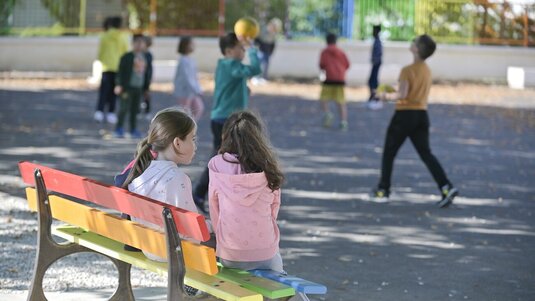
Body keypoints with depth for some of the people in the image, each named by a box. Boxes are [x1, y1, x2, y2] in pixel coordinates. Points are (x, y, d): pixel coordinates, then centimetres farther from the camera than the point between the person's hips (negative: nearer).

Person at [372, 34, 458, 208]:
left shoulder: (408, 70, -13)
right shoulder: (427, 71, 11)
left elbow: (402, 94, -19)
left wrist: (388, 96, -3)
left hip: (405, 114, -6)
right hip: (422, 114, 6)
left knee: (389, 153, 9)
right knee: (426, 154, 3)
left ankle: (383, 191, 14)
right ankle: (446, 188, -13)